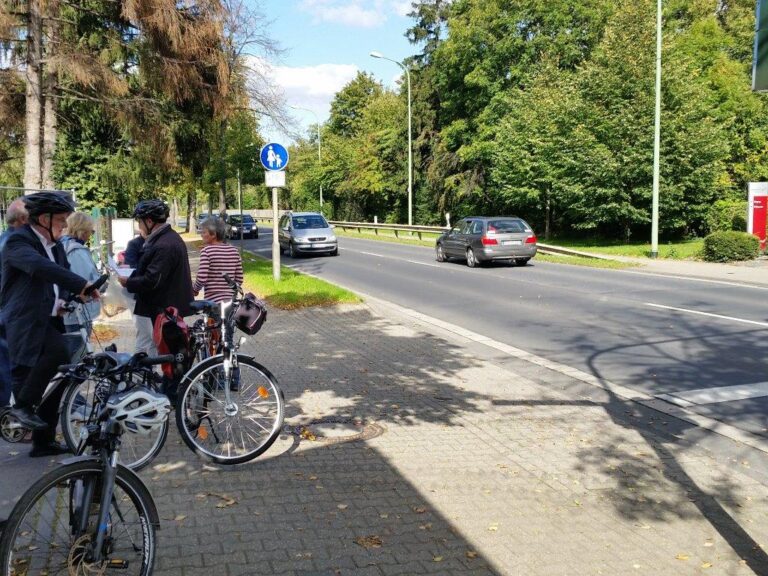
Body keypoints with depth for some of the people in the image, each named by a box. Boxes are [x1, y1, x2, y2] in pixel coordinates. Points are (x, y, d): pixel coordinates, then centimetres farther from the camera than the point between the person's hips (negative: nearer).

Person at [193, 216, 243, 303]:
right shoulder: (234, 250, 6)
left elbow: (201, 278, -17)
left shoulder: (206, 251, -10)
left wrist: (194, 289, 2)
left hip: (213, 302, -5)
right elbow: (239, 279, 7)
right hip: (231, 301, 6)